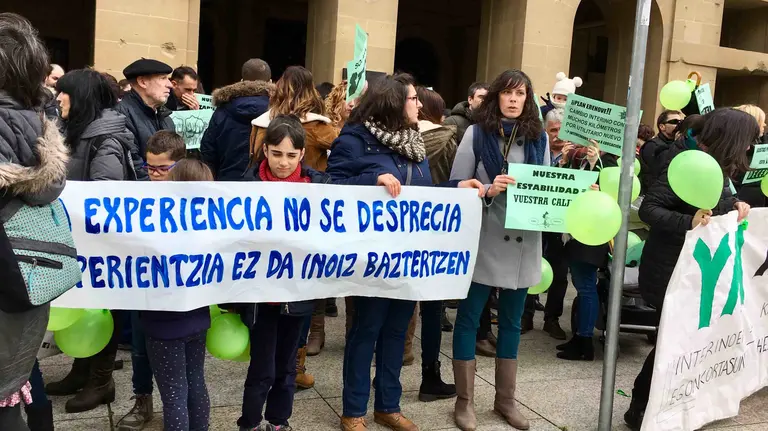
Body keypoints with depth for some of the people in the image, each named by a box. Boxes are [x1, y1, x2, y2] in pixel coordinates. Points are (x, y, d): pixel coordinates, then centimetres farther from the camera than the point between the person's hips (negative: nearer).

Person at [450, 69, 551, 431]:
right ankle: (464, 401, 18)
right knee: (469, 318, 4)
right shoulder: (476, 133, -2)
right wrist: (487, 190, -20)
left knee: (512, 321, 14)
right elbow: (455, 185, -5)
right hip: (483, 241, -3)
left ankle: (505, 399, 28)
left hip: (523, 242, 4)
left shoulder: (539, 137, 8)